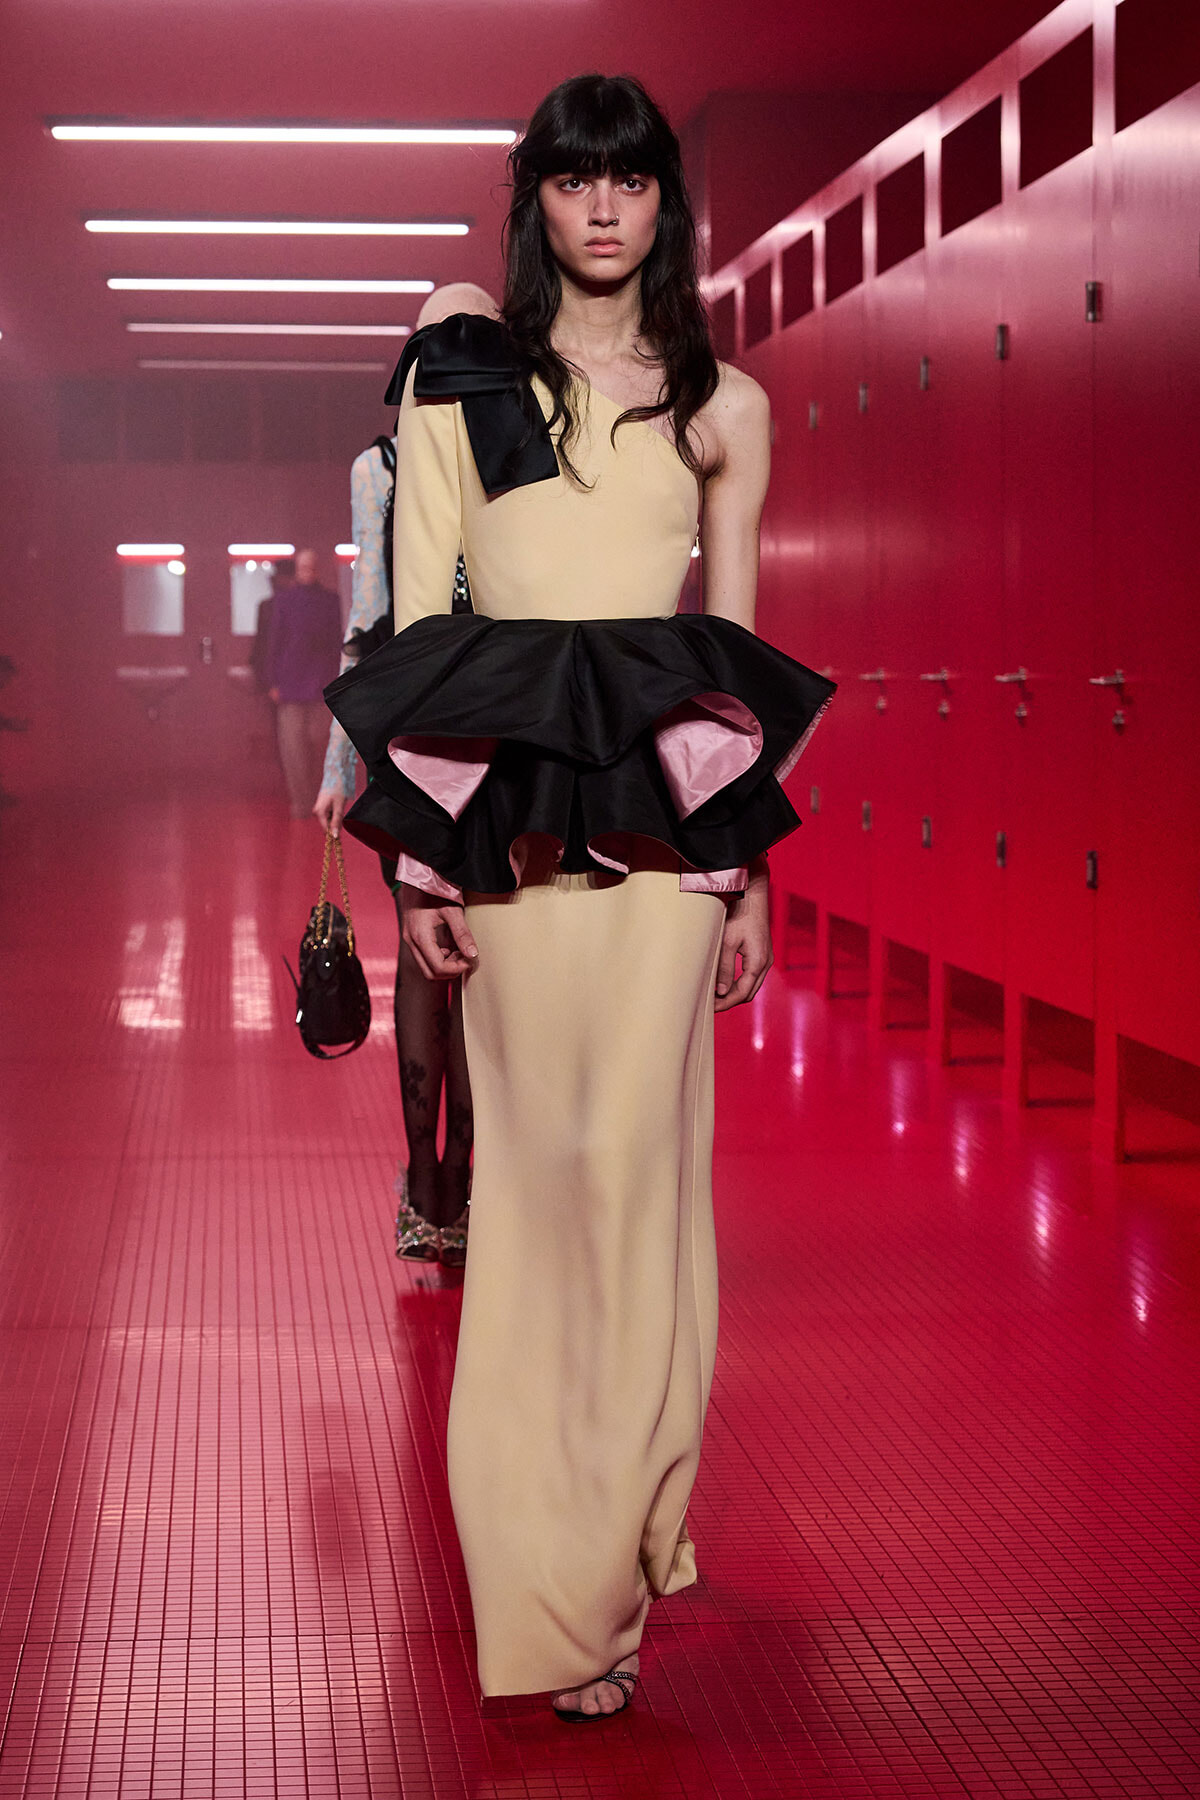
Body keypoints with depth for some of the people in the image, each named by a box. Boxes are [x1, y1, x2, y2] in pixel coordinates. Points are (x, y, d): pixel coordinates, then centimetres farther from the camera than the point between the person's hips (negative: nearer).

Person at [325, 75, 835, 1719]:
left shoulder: (722, 405, 12)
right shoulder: (455, 379, 8)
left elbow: (739, 645, 13)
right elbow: (416, 619, 4)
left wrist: (751, 867, 11)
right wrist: (420, 849, -2)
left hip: (666, 799, 1)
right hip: (507, 796, 0)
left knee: (636, 1152, -3)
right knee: (542, 1157, 0)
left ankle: (601, 1551, 7)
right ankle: (579, 1581, 10)